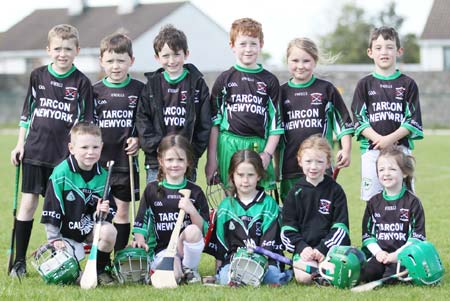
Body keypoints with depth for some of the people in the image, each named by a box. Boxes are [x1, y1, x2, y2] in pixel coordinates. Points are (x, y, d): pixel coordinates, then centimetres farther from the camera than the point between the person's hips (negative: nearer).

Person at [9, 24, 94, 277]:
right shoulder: (38, 76, 6)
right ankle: (20, 261, 6)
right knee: (28, 202, 0)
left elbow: (87, 122, 1)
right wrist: (20, 143, 9)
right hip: (35, 152, 2)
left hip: (65, 155, -1)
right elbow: (27, 112, 13)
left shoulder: (81, 83, -1)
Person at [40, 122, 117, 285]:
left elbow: (110, 210, 2)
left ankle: (101, 270, -3)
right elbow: (51, 209, -12)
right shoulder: (61, 173, -16)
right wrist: (55, 239, -12)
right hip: (66, 229, -3)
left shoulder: (102, 176, -4)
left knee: (109, 232, -28)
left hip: (91, 226, 3)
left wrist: (101, 213, -22)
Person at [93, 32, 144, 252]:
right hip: (99, 160, 0)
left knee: (122, 211, 5)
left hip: (126, 160, 0)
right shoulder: (95, 91, 3)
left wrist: (138, 139, -9)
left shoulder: (139, 90, 2)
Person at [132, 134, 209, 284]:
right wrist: (140, 240, -11)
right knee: (174, 274, -33)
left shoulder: (195, 192, 5)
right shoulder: (152, 190, 6)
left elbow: (204, 229, 1)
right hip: (161, 250, -2)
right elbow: (140, 222, 8)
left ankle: (190, 269, -7)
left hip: (188, 248, 2)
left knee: (192, 231, -33)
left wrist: (192, 211, -16)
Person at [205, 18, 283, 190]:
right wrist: (211, 159, 3)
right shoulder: (224, 80, 8)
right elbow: (214, 121, 7)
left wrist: (267, 153, -3)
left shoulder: (269, 81, 9)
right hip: (229, 146, 0)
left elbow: (276, 121, 8)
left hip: (259, 145, 1)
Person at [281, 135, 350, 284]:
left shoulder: (335, 191, 7)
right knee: (304, 277, -27)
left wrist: (322, 249, -11)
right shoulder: (295, 193, 10)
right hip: (304, 248, 0)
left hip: (330, 248, 0)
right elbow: (288, 227, 7)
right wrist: (302, 247, -10)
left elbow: (340, 226, 1)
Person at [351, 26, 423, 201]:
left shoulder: (408, 84, 7)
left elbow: (413, 120, 1)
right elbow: (359, 119, 2)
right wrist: (378, 139, -14)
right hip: (371, 149, 0)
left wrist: (391, 138, -14)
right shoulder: (365, 85, 8)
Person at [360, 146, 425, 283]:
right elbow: (367, 233, 13)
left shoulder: (412, 202, 2)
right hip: (380, 255, 3)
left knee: (397, 270, -35)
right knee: (367, 274, -25)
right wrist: (378, 252, -5)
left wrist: (397, 254, -13)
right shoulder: (374, 202, 14)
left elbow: (417, 236, -2)